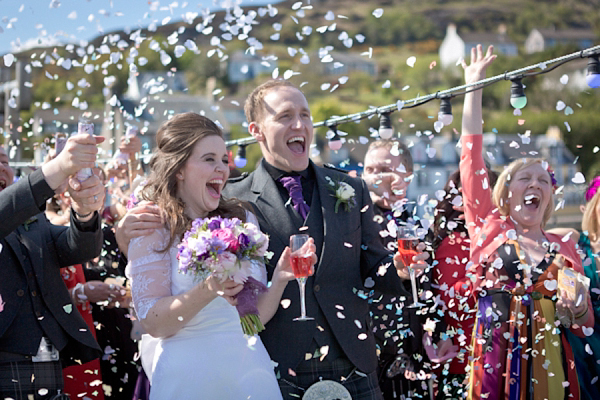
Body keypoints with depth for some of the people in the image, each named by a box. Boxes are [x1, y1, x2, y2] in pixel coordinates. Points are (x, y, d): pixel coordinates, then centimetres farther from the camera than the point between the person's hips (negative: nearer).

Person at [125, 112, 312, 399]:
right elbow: (152, 323, -14)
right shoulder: (153, 228, -6)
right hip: (187, 375, -4)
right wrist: (208, 291, -27)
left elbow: (256, 317, 6)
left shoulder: (242, 219, 6)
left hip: (250, 370, 4)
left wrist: (279, 279, -11)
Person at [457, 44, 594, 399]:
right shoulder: (490, 227, 6)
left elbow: (586, 325, 14)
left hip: (549, 366, 2)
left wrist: (576, 310, -10)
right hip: (495, 364, -2)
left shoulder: (565, 249, 11)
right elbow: (472, 157, 0)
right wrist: (474, 86, 1)